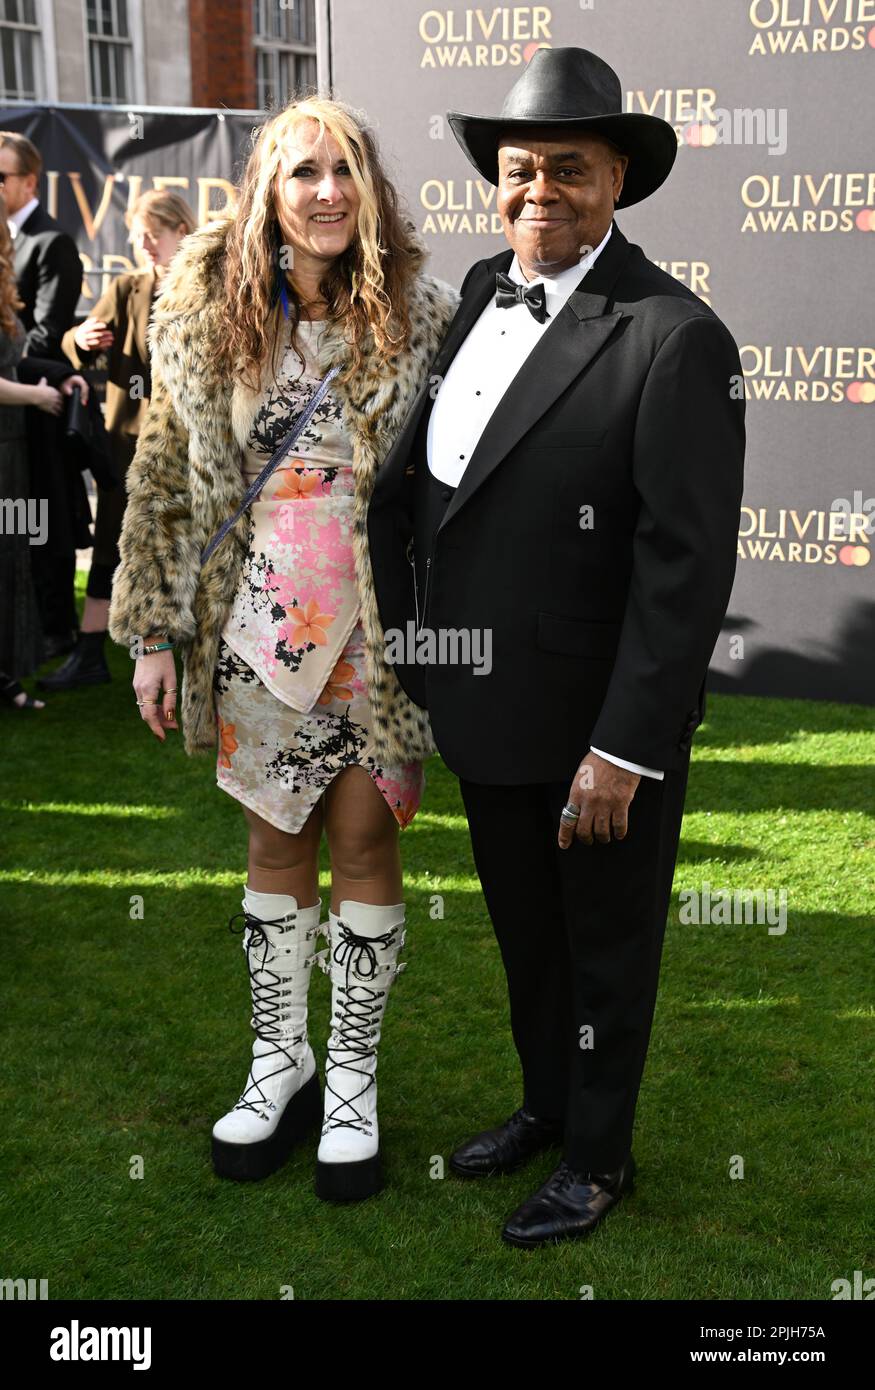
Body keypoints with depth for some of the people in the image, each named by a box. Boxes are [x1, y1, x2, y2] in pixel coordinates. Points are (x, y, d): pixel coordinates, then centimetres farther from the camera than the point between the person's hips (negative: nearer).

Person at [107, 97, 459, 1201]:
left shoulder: (419, 315, -4)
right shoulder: (206, 318, 0)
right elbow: (166, 480, 3)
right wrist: (154, 634, 2)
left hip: (377, 625, -1)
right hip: (256, 627, 2)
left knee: (364, 839, 6)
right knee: (275, 843, 12)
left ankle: (352, 1079, 23)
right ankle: (279, 1060, 30)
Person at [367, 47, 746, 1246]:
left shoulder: (675, 338, -19)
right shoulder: (479, 295, 2)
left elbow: (688, 565, -21)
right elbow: (413, 473, 9)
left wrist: (625, 750, -21)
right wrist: (403, 640, 2)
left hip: (601, 725, -6)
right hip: (484, 710, 6)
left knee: (607, 946, 16)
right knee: (523, 931, 24)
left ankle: (599, 1156, 38)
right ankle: (546, 1103, 48)